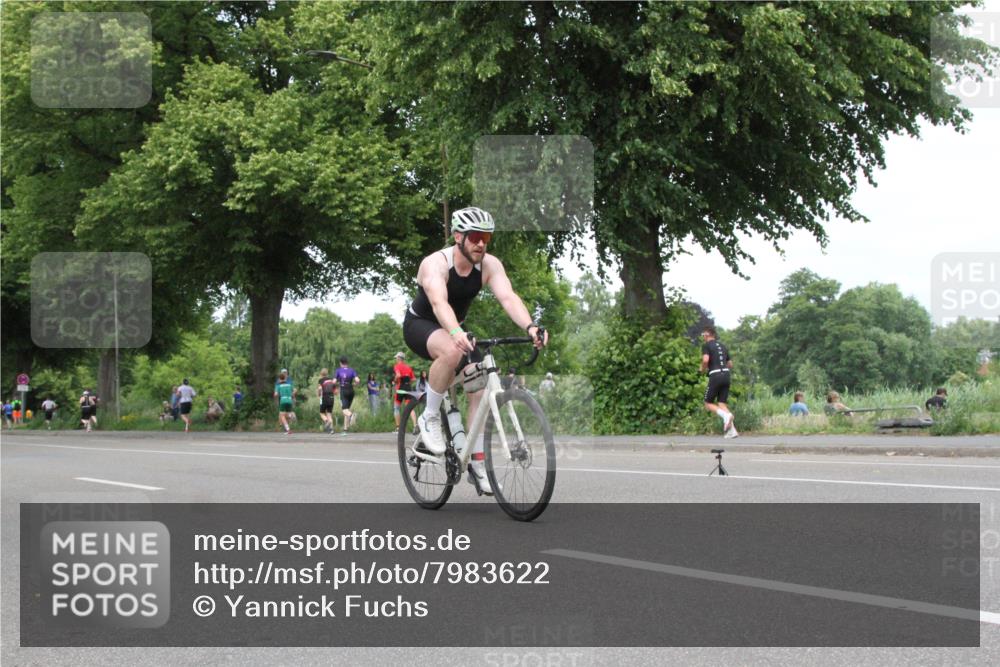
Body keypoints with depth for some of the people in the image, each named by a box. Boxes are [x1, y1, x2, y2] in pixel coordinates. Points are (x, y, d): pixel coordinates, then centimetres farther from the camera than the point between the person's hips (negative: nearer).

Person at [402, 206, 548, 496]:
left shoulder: (490, 265, -15)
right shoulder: (435, 264, -29)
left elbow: (508, 297, -30)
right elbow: (439, 303, -46)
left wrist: (530, 326, -49)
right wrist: (456, 334, -65)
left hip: (454, 329, 5)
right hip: (420, 325, -5)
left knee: (480, 388, -11)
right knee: (452, 351, -38)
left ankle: (477, 464, -1)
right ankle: (430, 417, -18)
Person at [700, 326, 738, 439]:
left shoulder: (706, 345, 0)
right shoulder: (722, 346, 20)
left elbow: (705, 360, -17)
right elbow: (730, 364, 20)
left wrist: (702, 369, 2)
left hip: (715, 375, -6)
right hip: (726, 375, 6)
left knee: (708, 404, 4)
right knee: (722, 403, 7)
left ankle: (726, 415, -23)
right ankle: (732, 430, -8)